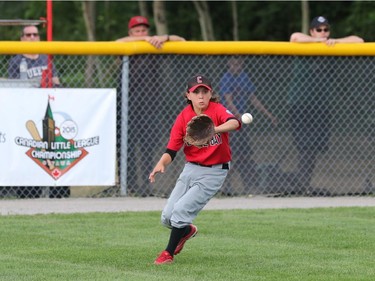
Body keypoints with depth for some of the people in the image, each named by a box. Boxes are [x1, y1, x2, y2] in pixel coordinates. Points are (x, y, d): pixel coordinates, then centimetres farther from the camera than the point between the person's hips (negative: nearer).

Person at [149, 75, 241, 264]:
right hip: (190, 169, 5)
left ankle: (168, 254, 6)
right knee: (167, 217, 4)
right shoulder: (183, 117, -3)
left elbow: (234, 123, -38)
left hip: (214, 172, -5)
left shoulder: (217, 110, -15)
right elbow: (171, 150, -5)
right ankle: (187, 231, 40)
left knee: (181, 210, -15)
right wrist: (161, 164, -27)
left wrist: (213, 129, -57)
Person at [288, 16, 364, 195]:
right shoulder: (304, 46, -2)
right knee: (306, 147, -11)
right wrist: (319, 40, -15)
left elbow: (358, 41, 4)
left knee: (314, 146, 3)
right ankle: (302, 187, -11)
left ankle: (302, 187, 8)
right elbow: (295, 37, -26)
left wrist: (335, 41, -10)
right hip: (300, 104, -5)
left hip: (321, 105, 5)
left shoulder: (332, 47, 10)